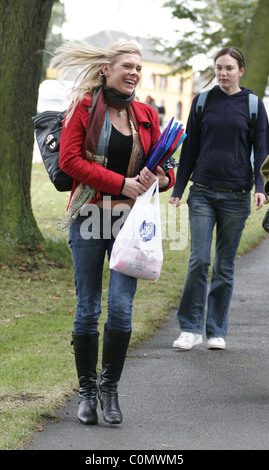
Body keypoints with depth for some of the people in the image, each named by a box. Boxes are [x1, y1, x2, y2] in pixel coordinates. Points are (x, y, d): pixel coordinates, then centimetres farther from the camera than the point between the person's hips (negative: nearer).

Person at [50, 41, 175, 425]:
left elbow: (162, 166, 18)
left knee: (121, 309, -7)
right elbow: (69, 159, -9)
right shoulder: (83, 107, 0)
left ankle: (110, 388, 11)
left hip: (130, 221, 2)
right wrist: (122, 183, -16)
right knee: (87, 310, 3)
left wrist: (163, 179, -7)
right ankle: (87, 391, 16)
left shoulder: (146, 115, 12)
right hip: (89, 218, -2)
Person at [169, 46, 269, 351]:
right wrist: (178, 189, 8)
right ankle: (190, 329, 1)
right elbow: (190, 148, 10)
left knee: (225, 266, 4)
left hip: (236, 196, 0)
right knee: (199, 260, -8)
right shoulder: (202, 102, 7)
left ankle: (217, 331, 14)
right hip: (202, 193, 1)